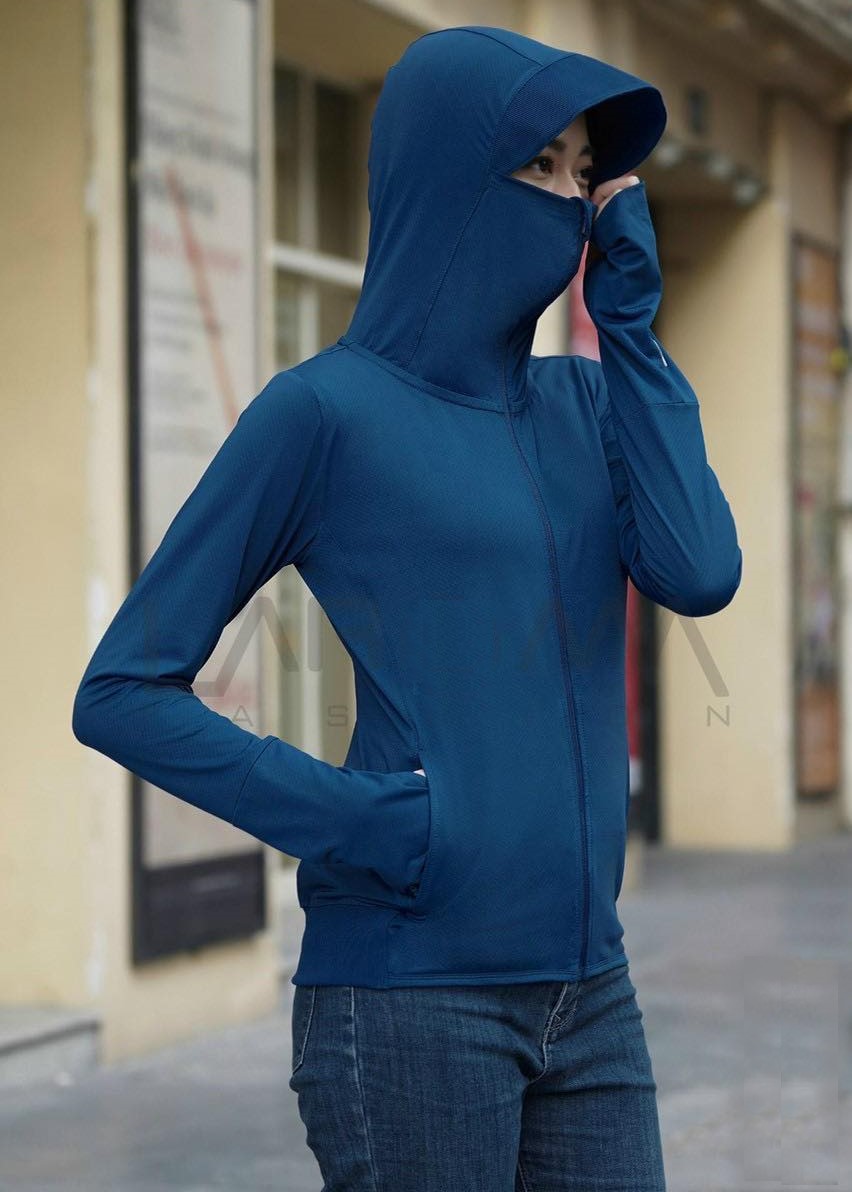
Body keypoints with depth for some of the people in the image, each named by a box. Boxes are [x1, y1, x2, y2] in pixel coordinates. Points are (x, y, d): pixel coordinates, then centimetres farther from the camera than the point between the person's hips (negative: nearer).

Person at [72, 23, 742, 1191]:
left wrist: (630, 321, -1)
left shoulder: (582, 403, 11)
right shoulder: (327, 410, -5)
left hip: (588, 993, 6)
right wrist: (348, 818, -15)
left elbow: (699, 574, -6)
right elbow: (121, 691, -5)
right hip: (410, 1000, -5)